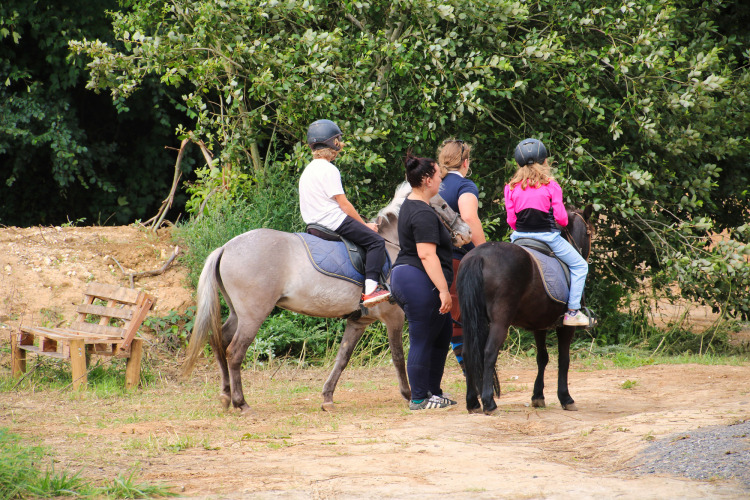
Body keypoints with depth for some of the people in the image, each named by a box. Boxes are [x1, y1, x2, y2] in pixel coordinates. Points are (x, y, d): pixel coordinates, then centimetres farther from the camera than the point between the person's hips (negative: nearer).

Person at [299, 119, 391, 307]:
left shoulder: (308, 170, 17)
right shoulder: (329, 170, -13)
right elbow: (343, 203, -14)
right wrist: (365, 225, -3)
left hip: (315, 224, 10)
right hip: (334, 220, -10)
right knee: (376, 241, -11)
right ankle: (371, 288, -23)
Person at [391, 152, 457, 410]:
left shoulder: (410, 204, 14)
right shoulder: (424, 214, -19)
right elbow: (427, 255, -25)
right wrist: (443, 290, -26)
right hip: (421, 283, -11)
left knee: (441, 336, 17)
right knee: (422, 340, -3)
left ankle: (432, 391, 24)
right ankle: (419, 398, 4)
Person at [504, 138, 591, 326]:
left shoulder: (511, 188, -1)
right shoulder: (551, 186, -8)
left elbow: (511, 220, 1)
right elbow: (561, 217, -8)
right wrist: (564, 222, 15)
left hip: (519, 238, 3)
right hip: (547, 237, -3)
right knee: (579, 266, 12)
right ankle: (573, 312, 5)